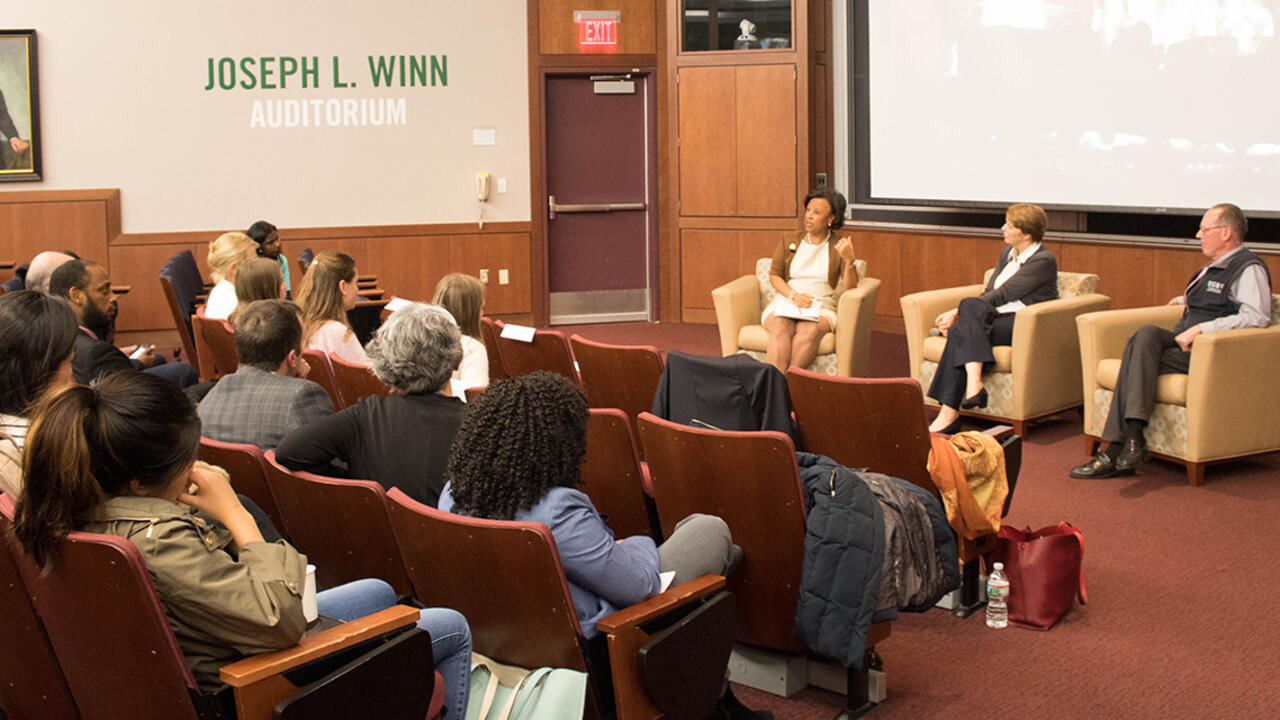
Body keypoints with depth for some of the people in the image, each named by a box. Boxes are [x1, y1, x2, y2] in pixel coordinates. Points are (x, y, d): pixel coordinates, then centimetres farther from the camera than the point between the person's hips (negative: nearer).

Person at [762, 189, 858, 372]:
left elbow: (851, 286, -4)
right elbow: (774, 275, 10)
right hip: (785, 303, 1)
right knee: (780, 327, -34)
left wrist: (849, 260, -23)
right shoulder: (789, 240, 13)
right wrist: (793, 296, -9)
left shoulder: (839, 246, 6)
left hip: (821, 307, -1)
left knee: (810, 330, -37)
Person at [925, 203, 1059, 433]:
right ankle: (974, 384, -39)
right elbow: (989, 293, 15)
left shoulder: (1043, 261, -8)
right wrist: (959, 313, -3)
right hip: (997, 319, 7)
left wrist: (959, 313, -13)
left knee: (961, 331, -30)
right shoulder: (1008, 253, 18)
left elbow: (1001, 295, -13)